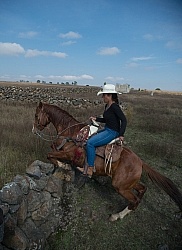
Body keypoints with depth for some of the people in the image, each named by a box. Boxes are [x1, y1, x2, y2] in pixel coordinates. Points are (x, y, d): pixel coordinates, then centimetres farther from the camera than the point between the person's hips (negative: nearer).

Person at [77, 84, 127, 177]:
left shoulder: (114, 106, -18)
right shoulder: (107, 106, 10)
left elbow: (124, 120, -20)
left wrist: (121, 135, -21)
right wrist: (96, 119, 10)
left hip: (112, 132, -10)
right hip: (106, 130, 10)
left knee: (90, 143, -20)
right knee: (88, 138, 9)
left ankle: (90, 168, -8)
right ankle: (87, 165, 11)